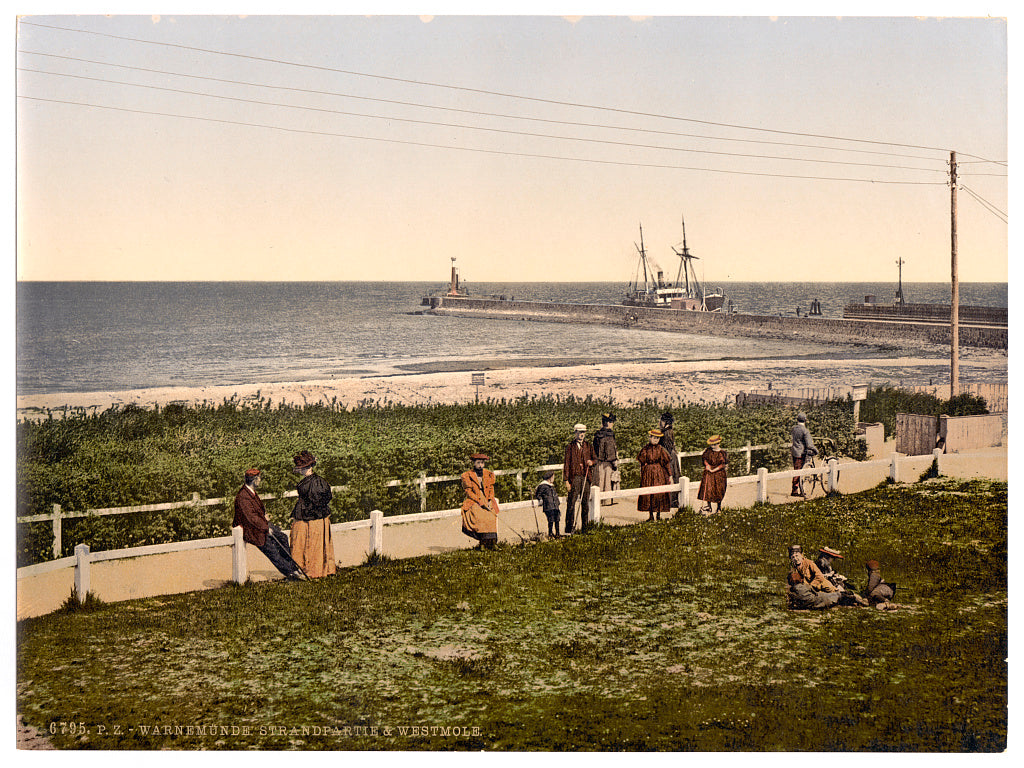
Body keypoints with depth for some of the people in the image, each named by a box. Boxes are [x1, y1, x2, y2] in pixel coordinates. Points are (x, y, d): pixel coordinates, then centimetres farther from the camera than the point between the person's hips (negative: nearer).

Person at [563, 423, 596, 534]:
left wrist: (592, 462, -10)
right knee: (571, 502, -8)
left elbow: (595, 459, 16)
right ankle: (569, 528, -5)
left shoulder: (588, 446, 14)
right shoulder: (570, 447, 3)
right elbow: (566, 464, 1)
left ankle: (585, 526, 17)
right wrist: (566, 480, -5)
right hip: (574, 477, -4)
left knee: (585, 502, 8)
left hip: (586, 477, 4)